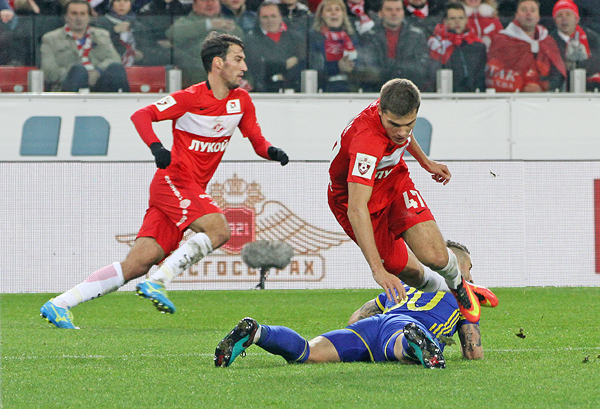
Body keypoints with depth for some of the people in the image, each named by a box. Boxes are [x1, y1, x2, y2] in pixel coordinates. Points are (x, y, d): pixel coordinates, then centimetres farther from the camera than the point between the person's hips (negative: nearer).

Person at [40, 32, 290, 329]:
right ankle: (157, 283, -20)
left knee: (138, 264, -4)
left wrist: (272, 152, -9)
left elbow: (257, 141, 14)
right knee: (219, 229, -27)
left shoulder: (241, 101, 9)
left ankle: (58, 305, -5)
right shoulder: (191, 98, -11)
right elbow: (141, 115, -9)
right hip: (172, 182, -6)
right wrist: (156, 147, -26)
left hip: (193, 192, 6)